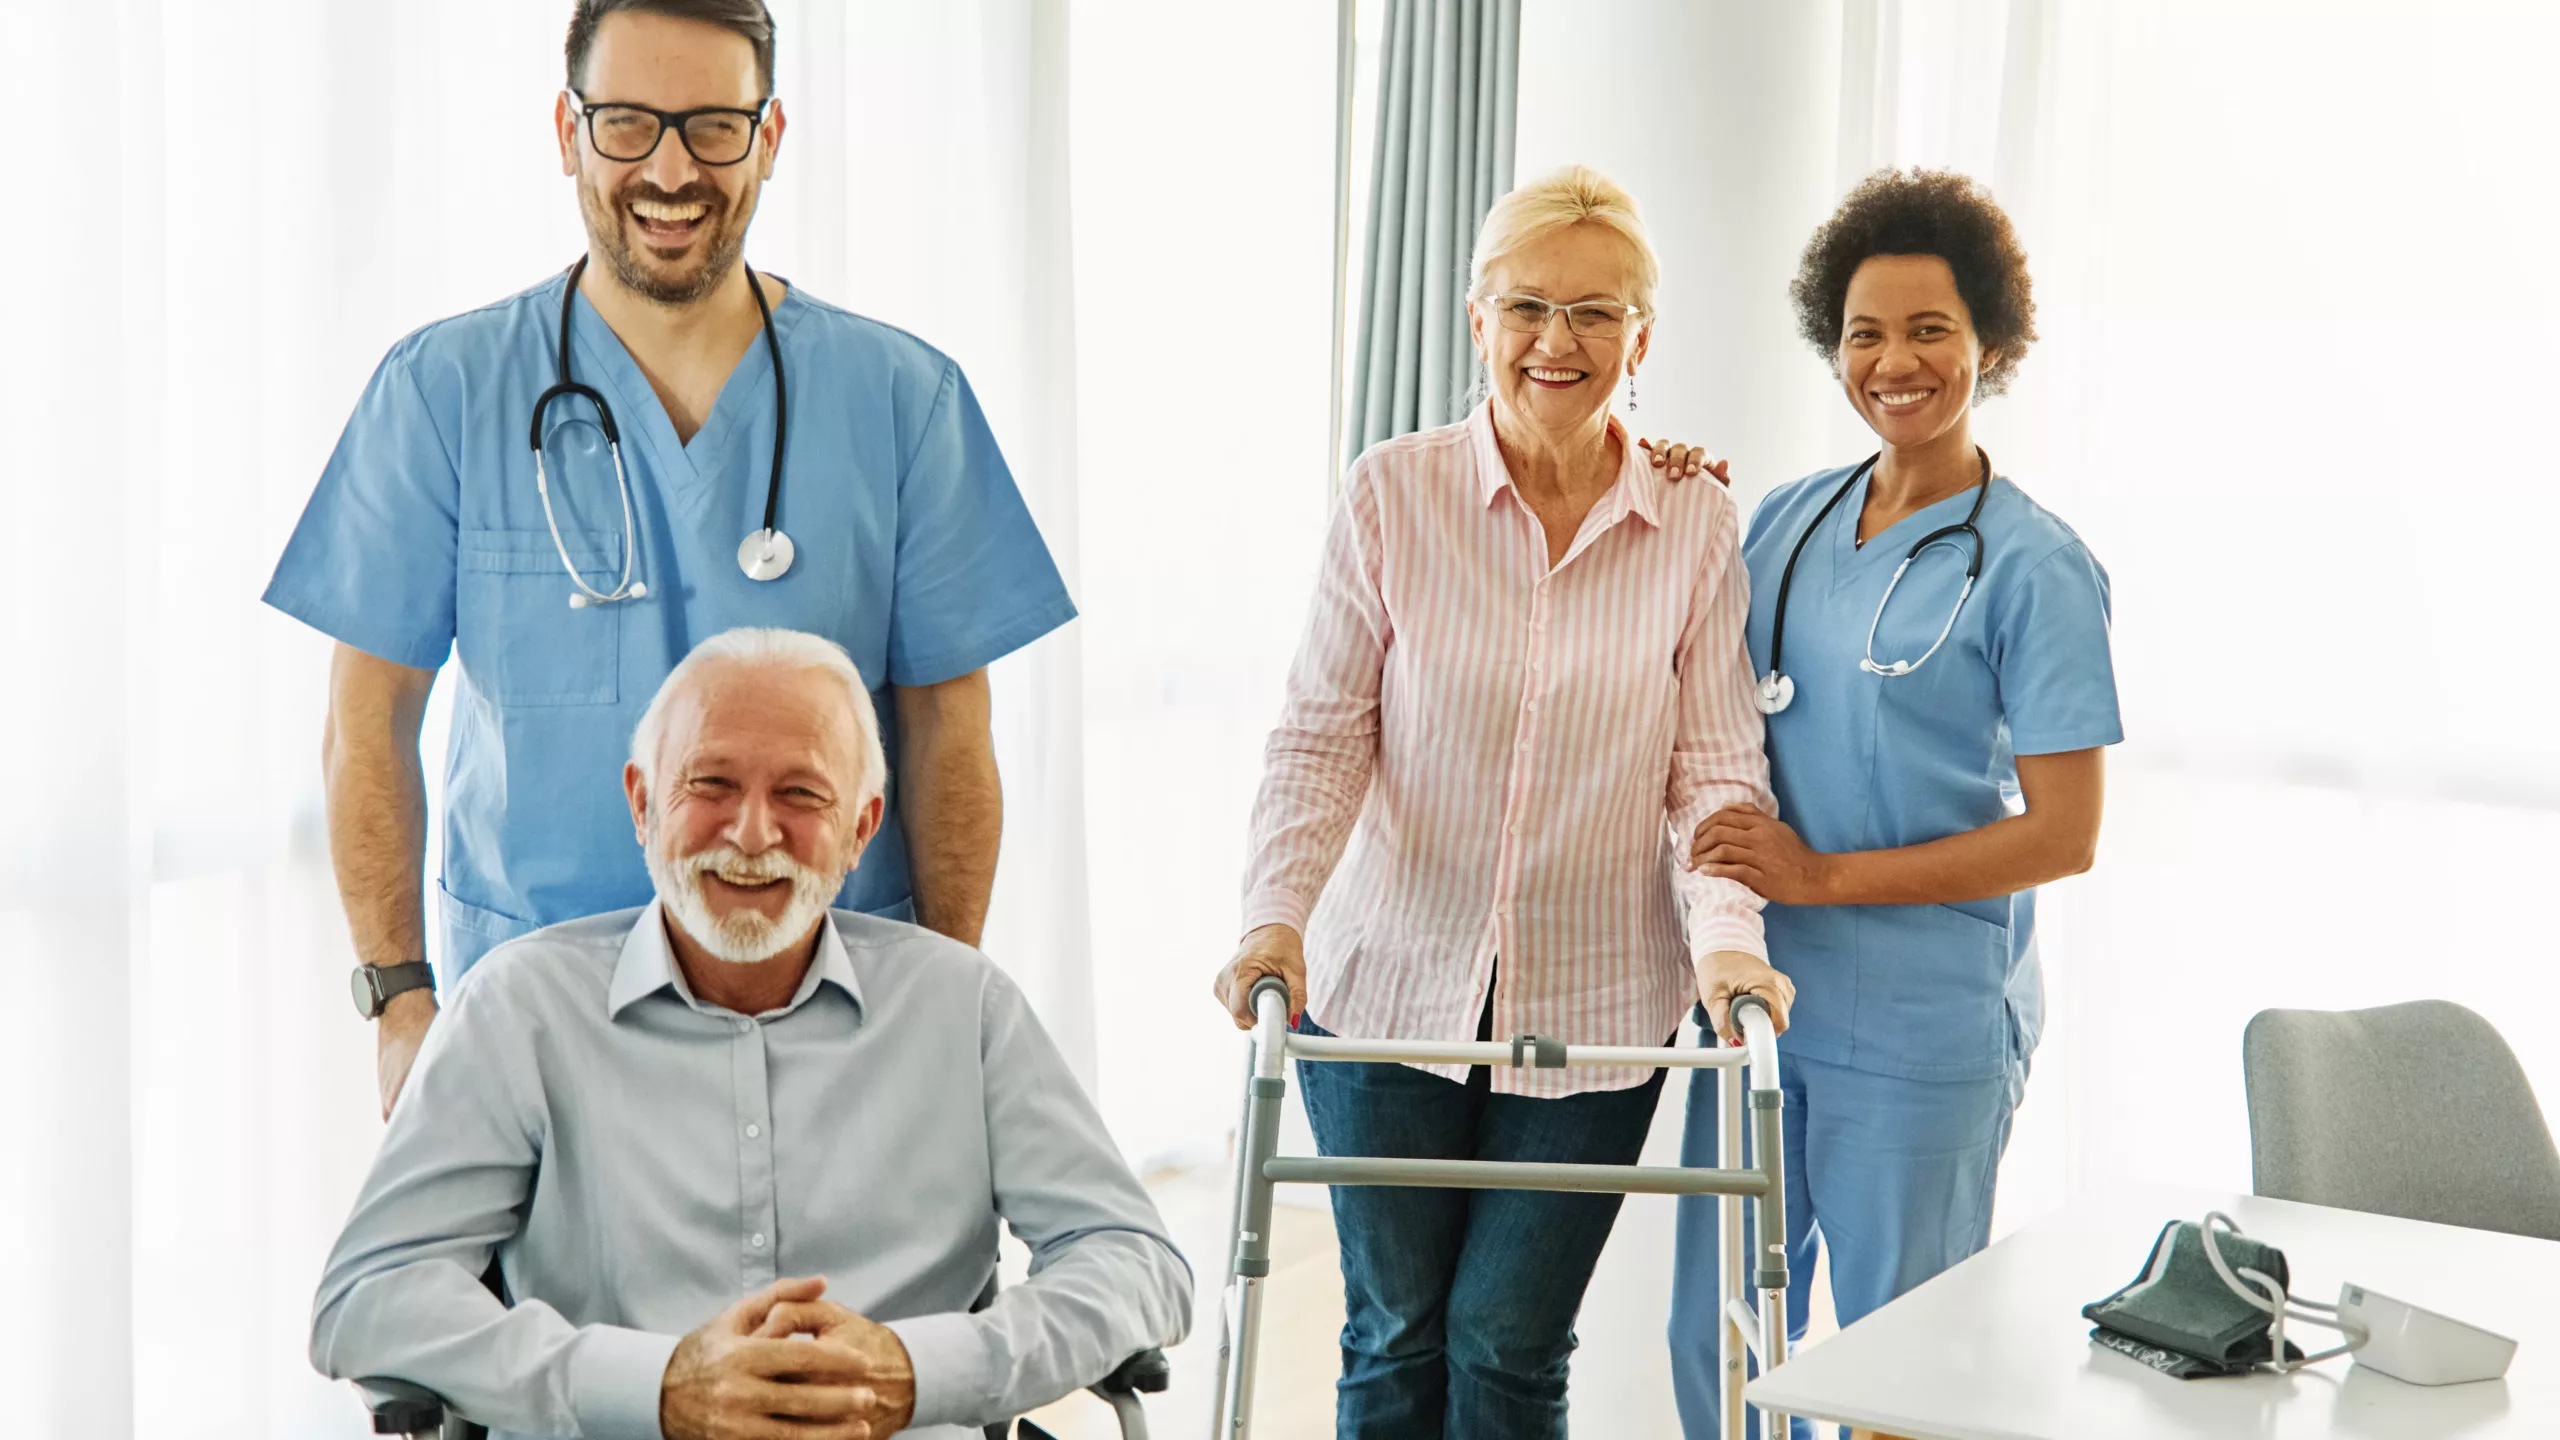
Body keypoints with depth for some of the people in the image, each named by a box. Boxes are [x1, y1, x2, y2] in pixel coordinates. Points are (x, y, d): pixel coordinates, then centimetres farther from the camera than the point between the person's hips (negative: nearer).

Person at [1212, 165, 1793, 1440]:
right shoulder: (1391, 494, -5)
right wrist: (1277, 914, -21)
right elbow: (1323, 733, -7)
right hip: (1390, 989, 0)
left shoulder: (1698, 529, -2)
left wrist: (1724, 934, -20)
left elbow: (1715, 767, -3)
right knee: (1394, 1334, 13)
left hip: (1595, 1009, 0)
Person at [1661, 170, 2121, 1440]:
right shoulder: (1789, 520, 6)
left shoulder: (2032, 565, -10)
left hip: (1923, 1029, -5)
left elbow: (2061, 835, -13)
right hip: (1759, 993, 5)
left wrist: (1825, 875, -16)